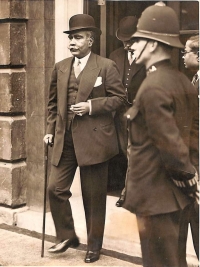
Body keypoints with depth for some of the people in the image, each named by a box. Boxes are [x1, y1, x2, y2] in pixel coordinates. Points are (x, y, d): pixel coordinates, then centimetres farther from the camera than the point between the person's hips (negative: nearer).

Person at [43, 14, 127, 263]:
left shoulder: (106, 66, -4)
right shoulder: (60, 67, 10)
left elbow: (119, 98, -5)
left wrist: (92, 106, -17)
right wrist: (50, 129, 9)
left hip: (93, 139, -4)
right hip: (65, 139, 5)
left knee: (94, 196, 6)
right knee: (55, 188, 1)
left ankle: (94, 244, 21)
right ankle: (66, 236, 21)